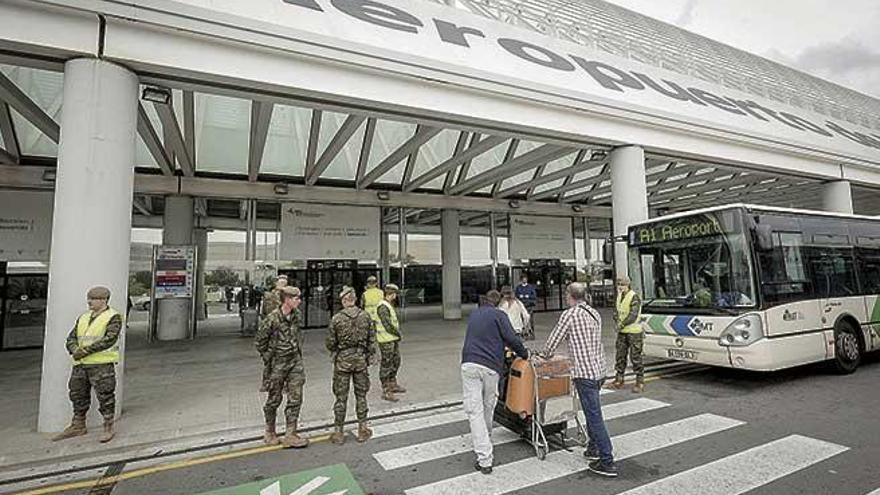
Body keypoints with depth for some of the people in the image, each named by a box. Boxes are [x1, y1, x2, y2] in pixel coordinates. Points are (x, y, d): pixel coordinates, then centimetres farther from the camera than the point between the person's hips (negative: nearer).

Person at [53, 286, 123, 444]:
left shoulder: (113, 317, -7)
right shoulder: (83, 317, 16)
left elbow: (109, 339, -16)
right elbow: (71, 337, 14)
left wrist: (85, 350, -18)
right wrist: (74, 350, -7)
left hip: (102, 364, -7)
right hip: (80, 364, 7)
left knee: (105, 397, -2)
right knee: (78, 395, 15)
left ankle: (108, 429, 8)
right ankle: (78, 426, 31)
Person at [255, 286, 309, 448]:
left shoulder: (298, 315, 0)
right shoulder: (272, 319, -18)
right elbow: (259, 341, -8)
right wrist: (267, 357, -4)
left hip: (296, 362, 5)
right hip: (278, 363, -5)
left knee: (295, 399, 4)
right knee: (274, 399, 12)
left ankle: (290, 435, 13)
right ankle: (270, 432, 32)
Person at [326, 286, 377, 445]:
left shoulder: (337, 318, -11)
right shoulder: (365, 316, -5)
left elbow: (330, 343, -5)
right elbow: (372, 340, -1)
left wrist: (335, 352, 16)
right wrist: (370, 357, 11)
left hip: (342, 360, -2)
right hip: (361, 359, 2)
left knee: (341, 397, 9)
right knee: (361, 395, 14)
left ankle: (338, 432, 17)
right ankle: (362, 429, 21)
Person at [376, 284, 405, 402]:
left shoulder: (389, 305, 13)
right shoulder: (383, 307, -20)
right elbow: (388, 325, -25)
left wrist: (397, 332, 3)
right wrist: (398, 333, -10)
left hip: (393, 339, 10)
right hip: (386, 340, -10)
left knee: (396, 361, 20)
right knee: (386, 365, -1)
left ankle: (393, 385, 36)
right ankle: (386, 391, 8)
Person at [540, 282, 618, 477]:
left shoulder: (569, 314, -11)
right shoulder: (595, 313, 12)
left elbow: (554, 338, -6)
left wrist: (545, 355, 14)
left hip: (585, 373, -9)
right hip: (599, 370, 9)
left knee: (594, 416, -3)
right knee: (592, 411, 22)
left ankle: (608, 463, 2)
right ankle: (594, 448, 35)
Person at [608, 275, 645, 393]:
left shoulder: (634, 297, -15)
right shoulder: (619, 296, 10)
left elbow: (633, 315, -21)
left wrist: (622, 325, -15)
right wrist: (617, 320, -5)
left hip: (634, 332, -8)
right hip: (622, 332, 8)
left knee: (635, 358, -1)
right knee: (620, 356, 12)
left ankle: (640, 382, 10)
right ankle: (618, 380, 21)